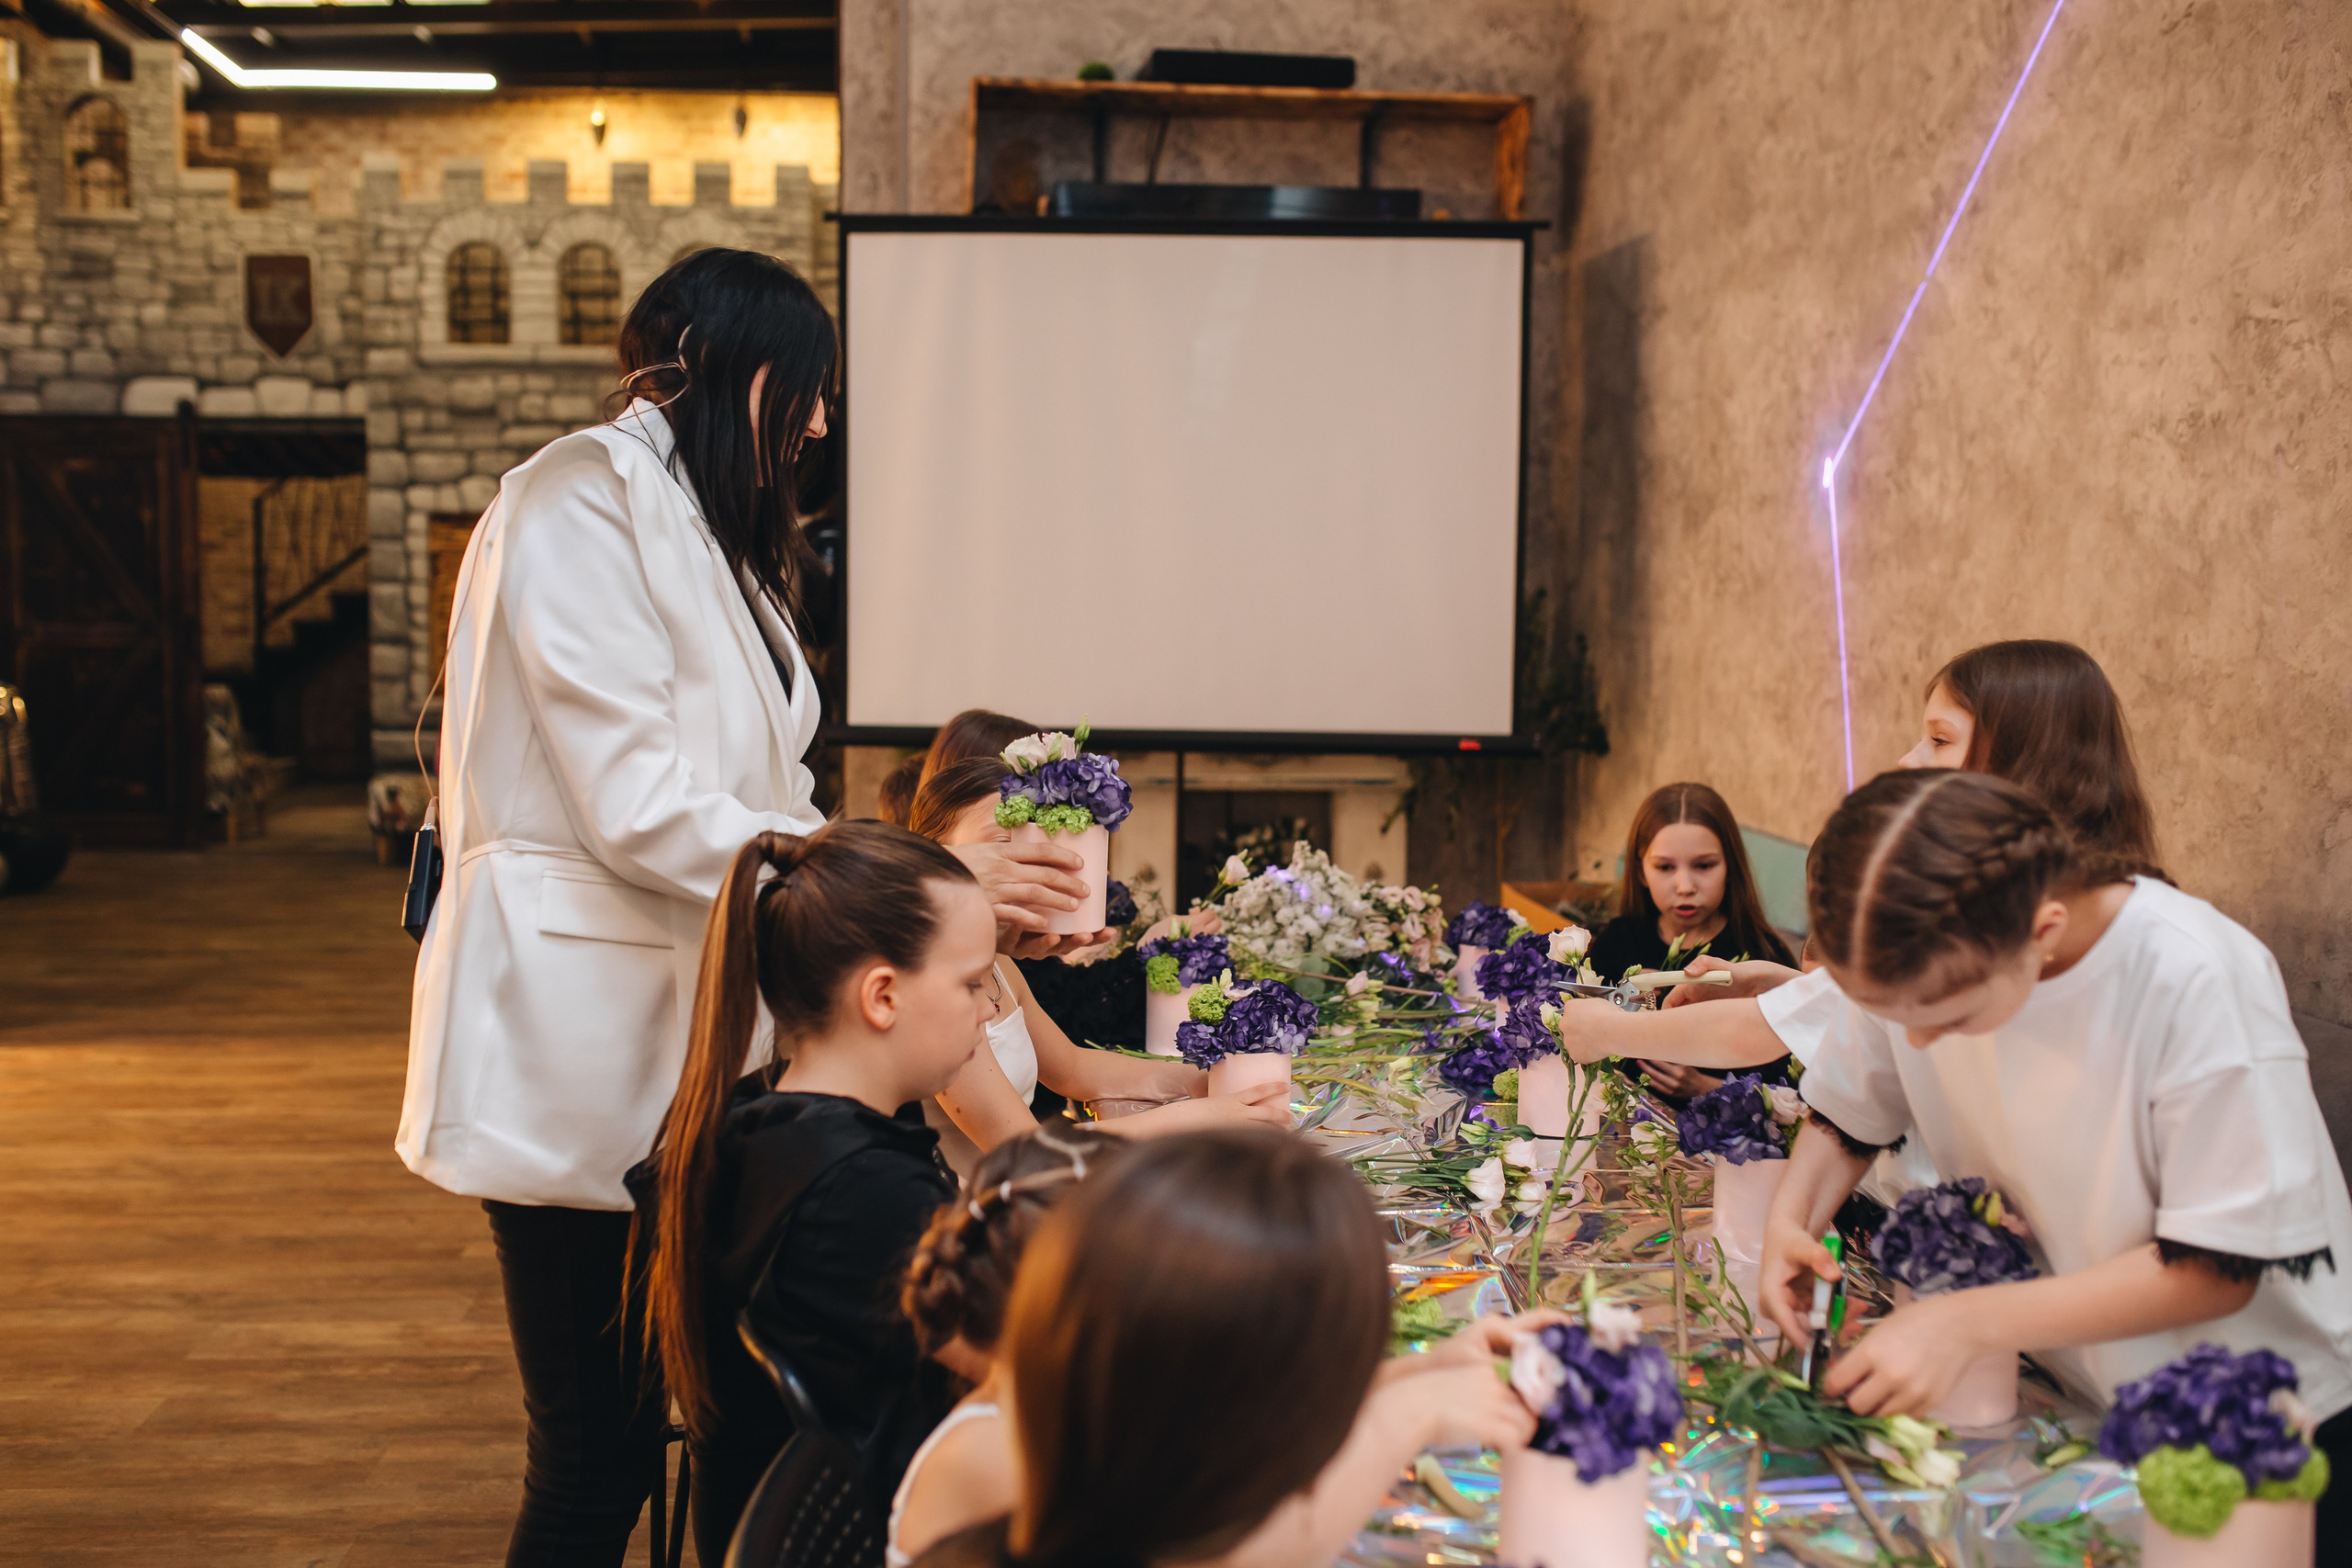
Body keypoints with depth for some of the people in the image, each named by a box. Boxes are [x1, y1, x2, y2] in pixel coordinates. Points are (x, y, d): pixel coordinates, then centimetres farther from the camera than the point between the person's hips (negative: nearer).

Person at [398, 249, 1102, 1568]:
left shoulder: (709, 536, 20)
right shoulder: (580, 505, -10)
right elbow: (641, 810, -19)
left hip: (675, 1046, 9)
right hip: (578, 1059, -9)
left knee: (654, 1434, 10)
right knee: (595, 1457, -3)